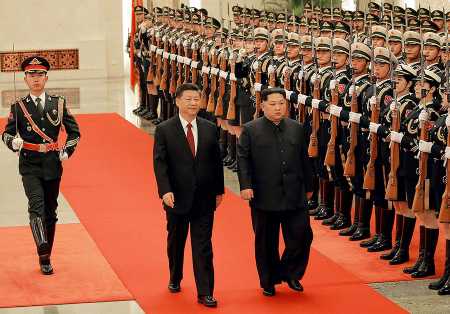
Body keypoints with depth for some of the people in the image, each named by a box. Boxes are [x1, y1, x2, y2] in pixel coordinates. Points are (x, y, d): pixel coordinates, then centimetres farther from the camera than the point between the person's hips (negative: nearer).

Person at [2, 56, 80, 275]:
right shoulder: (18, 107, 2)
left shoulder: (58, 104, 6)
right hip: (29, 167, -2)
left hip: (52, 166, 2)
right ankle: (43, 251, -37)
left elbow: (74, 131, 14)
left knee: (50, 212, 8)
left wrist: (66, 152, 3)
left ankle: (46, 258, 20)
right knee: (36, 206, -22)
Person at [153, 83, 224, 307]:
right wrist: (165, 191, -20)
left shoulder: (210, 129, 3)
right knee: (176, 242, 17)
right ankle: (175, 279, 39)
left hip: (204, 198, 1)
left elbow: (216, 161, 9)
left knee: (203, 246, -1)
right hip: (177, 197, -1)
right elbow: (159, 163, -10)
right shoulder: (164, 130, -5)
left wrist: (219, 190, 10)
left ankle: (205, 292, 1)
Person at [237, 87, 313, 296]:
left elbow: (304, 159, 14)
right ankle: (269, 281, 21)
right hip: (264, 197, -2)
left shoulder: (296, 128, 10)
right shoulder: (250, 130, 0)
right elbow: (243, 160, -4)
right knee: (266, 243, 7)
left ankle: (290, 273, 21)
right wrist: (245, 185, -14)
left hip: (294, 196, 2)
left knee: (302, 236, 0)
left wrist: (308, 186, 15)